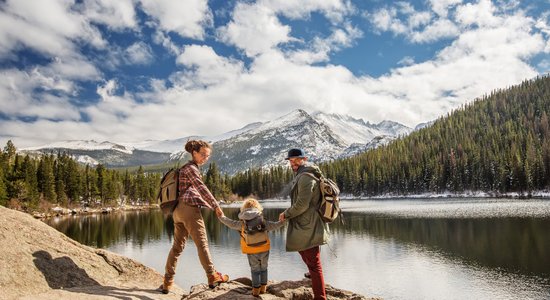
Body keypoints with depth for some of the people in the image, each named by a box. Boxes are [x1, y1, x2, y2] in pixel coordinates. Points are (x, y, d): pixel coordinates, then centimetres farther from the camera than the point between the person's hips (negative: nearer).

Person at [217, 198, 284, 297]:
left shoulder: (242, 223, -5)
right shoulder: (263, 221, -5)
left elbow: (231, 223, 2)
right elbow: (273, 226, -1)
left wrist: (222, 217, 13)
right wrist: (281, 222, 13)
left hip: (252, 252, -1)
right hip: (264, 250, 1)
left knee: (255, 270, 12)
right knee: (264, 268, 18)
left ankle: (256, 289, 13)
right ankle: (263, 287, 24)